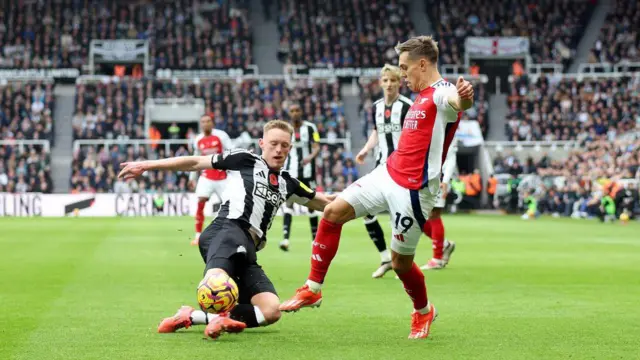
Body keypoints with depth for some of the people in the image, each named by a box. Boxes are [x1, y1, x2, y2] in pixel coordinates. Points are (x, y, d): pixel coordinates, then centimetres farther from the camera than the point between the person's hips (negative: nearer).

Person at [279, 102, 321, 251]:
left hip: (307, 171, -1)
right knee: (289, 202, -14)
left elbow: (317, 147, -9)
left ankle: (315, 237, 22)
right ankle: (286, 237, -23)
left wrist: (311, 157, -29)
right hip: (291, 172, 1)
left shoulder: (310, 128, -1)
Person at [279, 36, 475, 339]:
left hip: (412, 190, -9)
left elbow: (458, 101, -42)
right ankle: (312, 290, 7)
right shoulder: (422, 96, 14)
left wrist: (464, 96, -66)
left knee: (400, 261, 0)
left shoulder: (442, 93, -16)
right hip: (387, 175, 9)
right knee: (332, 213, -1)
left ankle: (423, 312, 29)